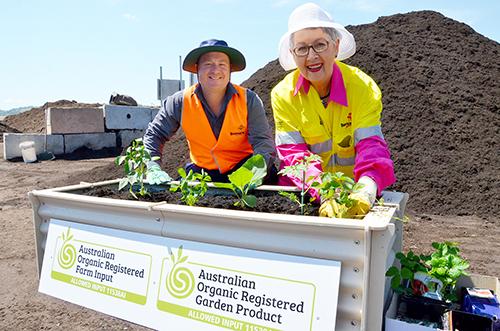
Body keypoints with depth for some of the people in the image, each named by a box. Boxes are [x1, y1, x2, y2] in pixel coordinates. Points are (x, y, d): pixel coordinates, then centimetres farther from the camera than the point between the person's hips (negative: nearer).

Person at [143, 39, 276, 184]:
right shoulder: (179, 102, -9)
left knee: (268, 172, -30)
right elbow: (153, 135, 0)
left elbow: (262, 141, -17)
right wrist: (153, 169, -16)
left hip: (242, 167, -1)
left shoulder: (249, 100, -13)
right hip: (203, 170, 1)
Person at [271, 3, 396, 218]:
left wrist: (366, 191, -36)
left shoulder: (363, 86, -8)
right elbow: (293, 154, -15)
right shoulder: (283, 94, -7)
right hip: (305, 193, 0)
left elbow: (371, 145, -16)